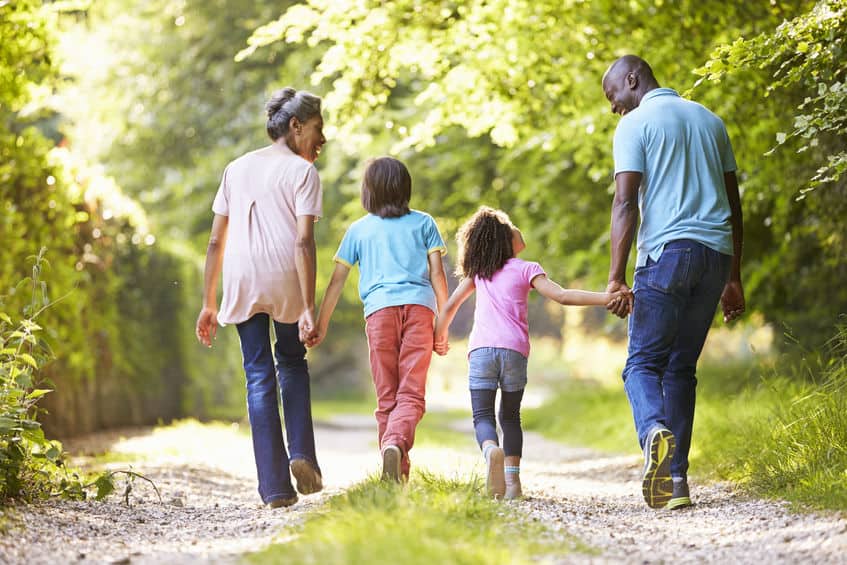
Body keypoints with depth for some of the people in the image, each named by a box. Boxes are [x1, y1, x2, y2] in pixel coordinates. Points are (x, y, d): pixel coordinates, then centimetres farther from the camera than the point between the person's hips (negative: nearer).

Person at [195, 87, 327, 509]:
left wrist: (208, 303, 16)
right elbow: (303, 242, -10)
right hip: (286, 282, -3)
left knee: (259, 377, 6)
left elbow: (216, 242, 13)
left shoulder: (236, 169, 17)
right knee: (292, 362, 21)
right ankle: (301, 455, 7)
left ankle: (275, 487, 2)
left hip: (240, 283, 3)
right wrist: (309, 308, -14)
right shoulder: (302, 171, 2)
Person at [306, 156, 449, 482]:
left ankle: (398, 476, 1)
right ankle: (397, 442, -36)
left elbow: (337, 280, 18)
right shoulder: (424, 223, 17)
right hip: (419, 307, -1)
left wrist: (321, 324, 24)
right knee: (411, 393, -6)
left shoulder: (358, 229, 19)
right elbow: (437, 274, 9)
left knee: (387, 397, 7)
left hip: (379, 309, 1)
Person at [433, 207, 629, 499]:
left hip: (481, 350, 1)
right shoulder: (526, 269, 9)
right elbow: (562, 295, -5)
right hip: (514, 351, -1)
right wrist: (606, 297, -9)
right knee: (510, 417, 14)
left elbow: (450, 306, 23)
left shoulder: (478, 272, 18)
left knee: (482, 415, -3)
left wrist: (439, 336, 39)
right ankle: (512, 480, 4)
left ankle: (491, 449, -36)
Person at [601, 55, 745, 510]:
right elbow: (734, 204, 20)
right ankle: (675, 480, 3)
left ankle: (656, 432, -32)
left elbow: (625, 203, -9)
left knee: (642, 363, -1)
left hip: (667, 252, -5)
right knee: (681, 367, 11)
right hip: (716, 251, 6)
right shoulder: (709, 120, 21)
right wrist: (734, 277, 23)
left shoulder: (635, 124, 1)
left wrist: (616, 277, -13)